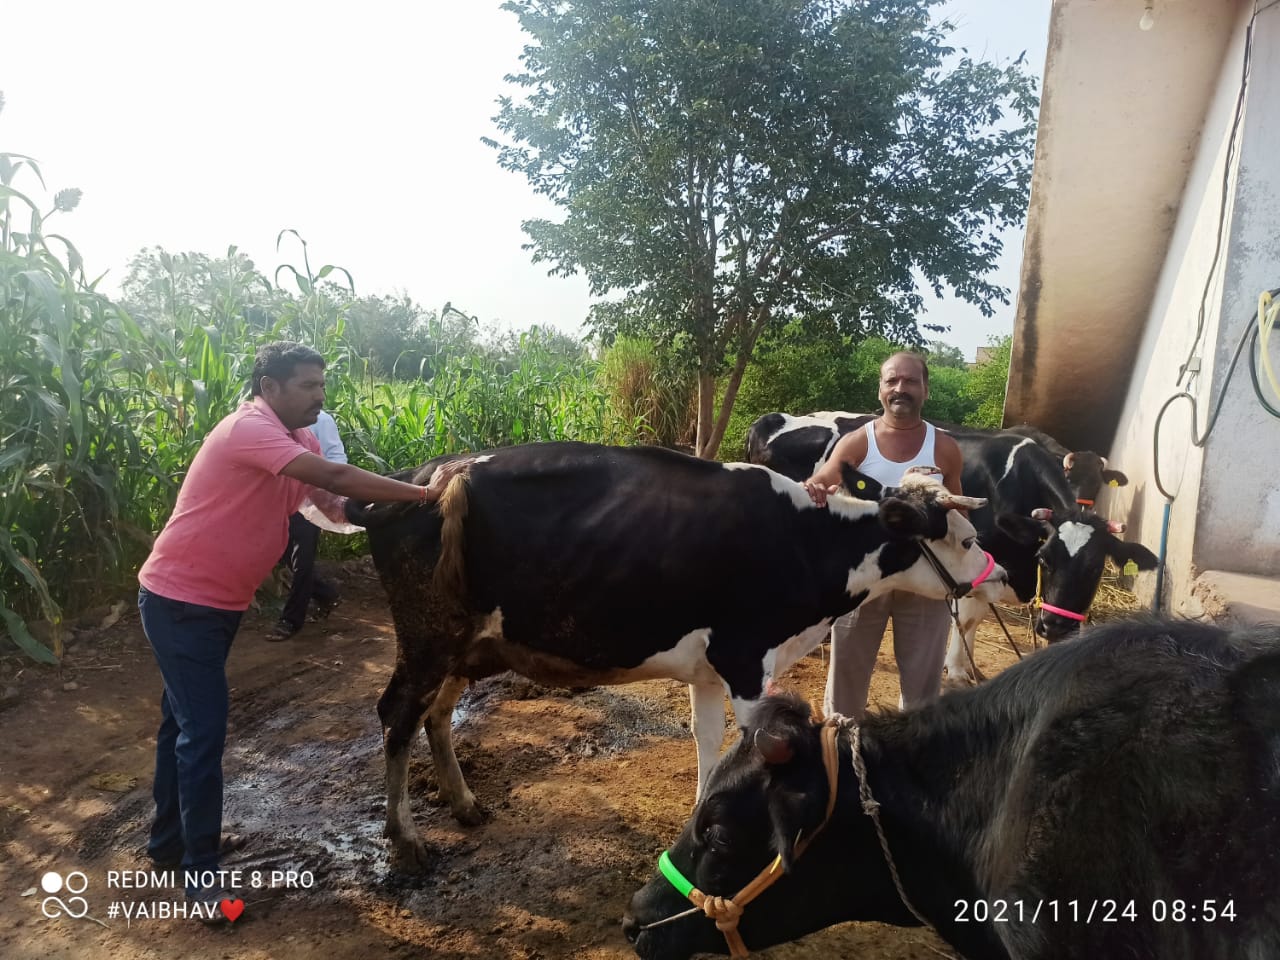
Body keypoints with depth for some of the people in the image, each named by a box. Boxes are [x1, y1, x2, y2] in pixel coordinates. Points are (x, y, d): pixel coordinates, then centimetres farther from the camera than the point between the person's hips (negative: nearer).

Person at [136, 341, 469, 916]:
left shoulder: (296, 441, 6)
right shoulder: (249, 428, -25)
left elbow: (336, 504, -1)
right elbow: (334, 476, -36)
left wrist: (406, 503, -14)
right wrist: (423, 493, -33)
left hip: (216, 602, 10)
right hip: (180, 599, -10)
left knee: (185, 720, 20)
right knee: (203, 731, -5)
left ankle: (170, 840, 37)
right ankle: (201, 874, 9)